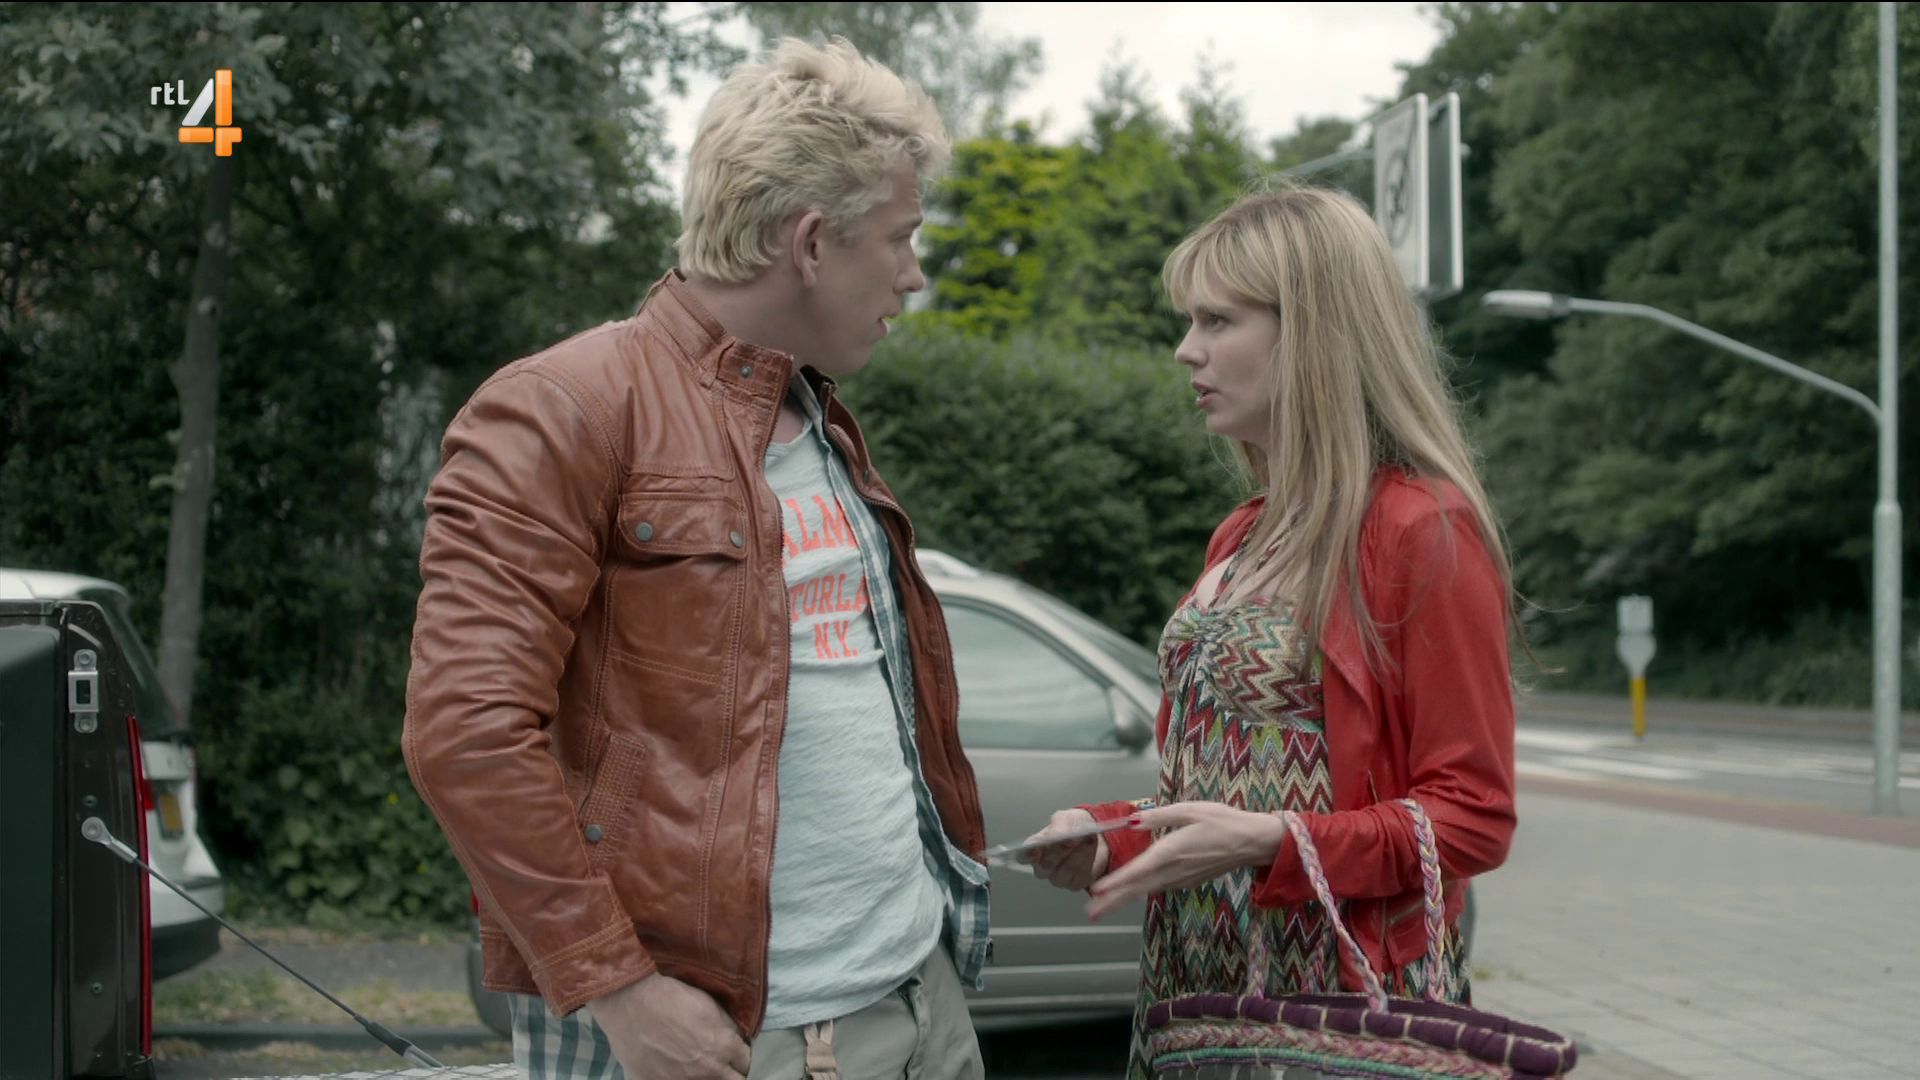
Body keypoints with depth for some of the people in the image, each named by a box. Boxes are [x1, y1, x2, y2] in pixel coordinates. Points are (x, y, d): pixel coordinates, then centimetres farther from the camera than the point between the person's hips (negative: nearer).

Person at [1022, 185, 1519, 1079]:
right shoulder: (1242, 538, 11)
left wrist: (1266, 843, -23)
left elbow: (1473, 819, -13)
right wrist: (1109, 837, 1)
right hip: (1193, 990, 7)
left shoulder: (1424, 532, -12)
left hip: (1344, 1004, -7)